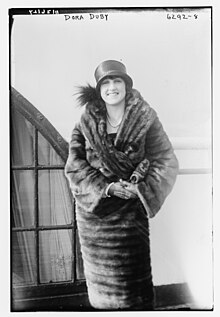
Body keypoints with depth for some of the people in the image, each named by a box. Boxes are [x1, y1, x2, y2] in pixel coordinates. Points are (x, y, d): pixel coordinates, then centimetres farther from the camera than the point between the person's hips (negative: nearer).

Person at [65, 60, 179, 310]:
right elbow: (74, 165, -4)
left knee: (135, 271, 5)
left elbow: (166, 160, -4)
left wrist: (140, 188, -17)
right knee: (101, 272, 12)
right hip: (94, 208, 2)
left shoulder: (146, 118, -5)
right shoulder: (87, 123, -1)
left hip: (132, 207, -1)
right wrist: (106, 187, -17)